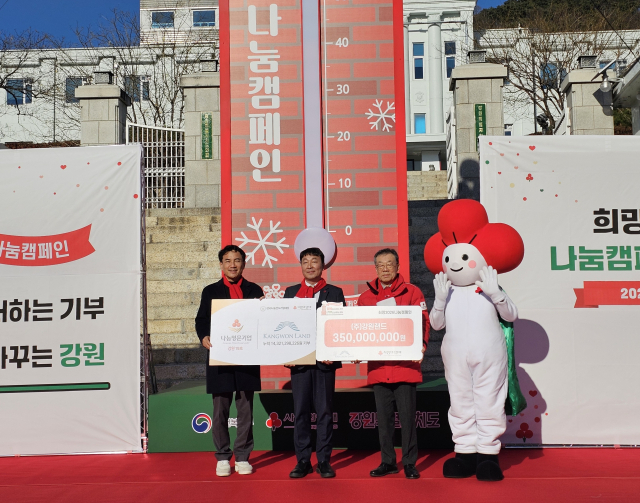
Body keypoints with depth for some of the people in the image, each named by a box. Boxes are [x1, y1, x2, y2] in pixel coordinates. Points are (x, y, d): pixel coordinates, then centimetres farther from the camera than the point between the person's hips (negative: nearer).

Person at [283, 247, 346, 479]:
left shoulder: (335, 292, 6)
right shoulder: (291, 292, 12)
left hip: (325, 360, -2)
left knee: (325, 411, 3)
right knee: (300, 412, 4)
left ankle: (324, 460, 12)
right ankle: (303, 460, 13)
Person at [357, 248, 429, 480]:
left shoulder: (412, 292, 3)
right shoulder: (366, 297, 11)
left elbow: (422, 321, -1)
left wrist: (420, 345, -16)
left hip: (405, 364, -3)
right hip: (378, 366, 3)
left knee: (407, 415, 1)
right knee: (384, 417, 10)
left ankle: (410, 462, 13)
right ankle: (388, 462, 20)